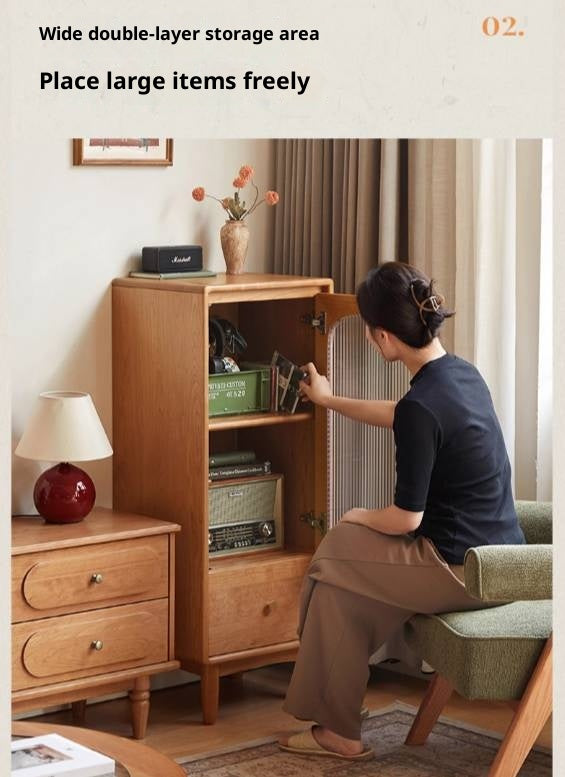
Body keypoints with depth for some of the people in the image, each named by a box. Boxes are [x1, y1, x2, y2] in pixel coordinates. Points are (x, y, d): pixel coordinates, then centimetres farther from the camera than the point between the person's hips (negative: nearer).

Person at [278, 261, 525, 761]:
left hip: (466, 571, -9)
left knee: (333, 566, 9)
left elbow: (406, 519, -18)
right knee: (351, 545, 21)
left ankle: (341, 732, 18)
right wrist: (329, 400, 39)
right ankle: (337, 723, 27)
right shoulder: (460, 372, 5)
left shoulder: (423, 408, -23)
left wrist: (360, 517, 3)